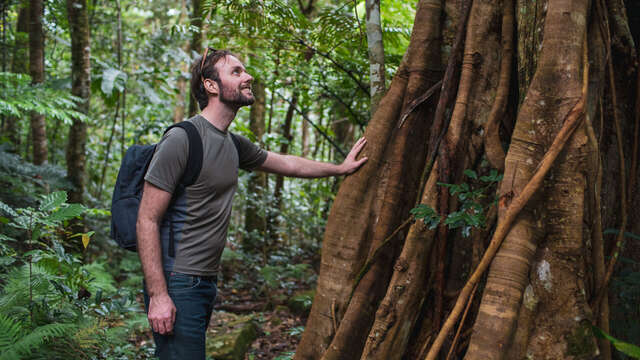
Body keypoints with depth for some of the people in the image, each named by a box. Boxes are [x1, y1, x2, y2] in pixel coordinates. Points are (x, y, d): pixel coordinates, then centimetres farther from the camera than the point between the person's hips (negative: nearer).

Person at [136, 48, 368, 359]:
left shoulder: (235, 146, 12)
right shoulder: (181, 140, -14)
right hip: (177, 284, -9)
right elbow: (147, 221, -16)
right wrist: (157, 295, -20)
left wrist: (340, 168, 37)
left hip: (207, 282, 9)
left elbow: (286, 163, 30)